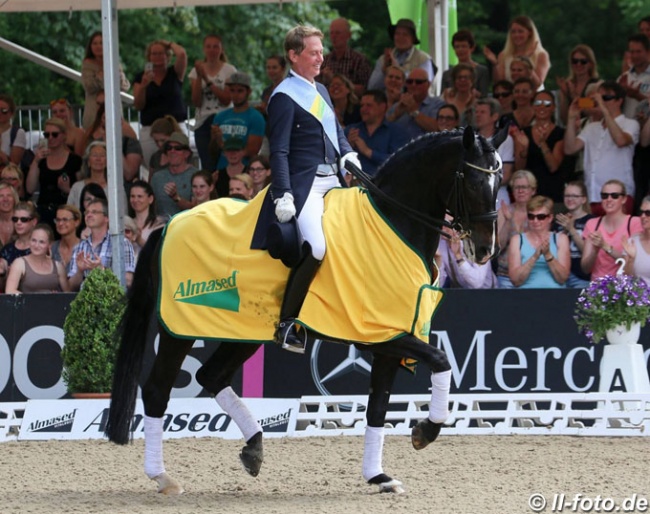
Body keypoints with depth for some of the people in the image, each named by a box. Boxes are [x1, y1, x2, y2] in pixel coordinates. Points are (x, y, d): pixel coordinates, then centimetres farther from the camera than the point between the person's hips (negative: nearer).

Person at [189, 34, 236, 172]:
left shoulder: (229, 70, 2)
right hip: (202, 123, 2)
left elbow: (226, 100, -7)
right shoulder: (196, 71, 8)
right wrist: (199, 77, -8)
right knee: (207, 166, -5)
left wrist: (207, 79, -12)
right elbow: (196, 102, 1)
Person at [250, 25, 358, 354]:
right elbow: (279, 151, -12)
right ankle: (285, 326, -12)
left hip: (333, 180, 9)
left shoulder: (320, 91, 19)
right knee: (315, 250, -23)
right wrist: (284, 194, -21)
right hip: (304, 184, -9)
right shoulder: (284, 97, -8)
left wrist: (348, 154, 4)